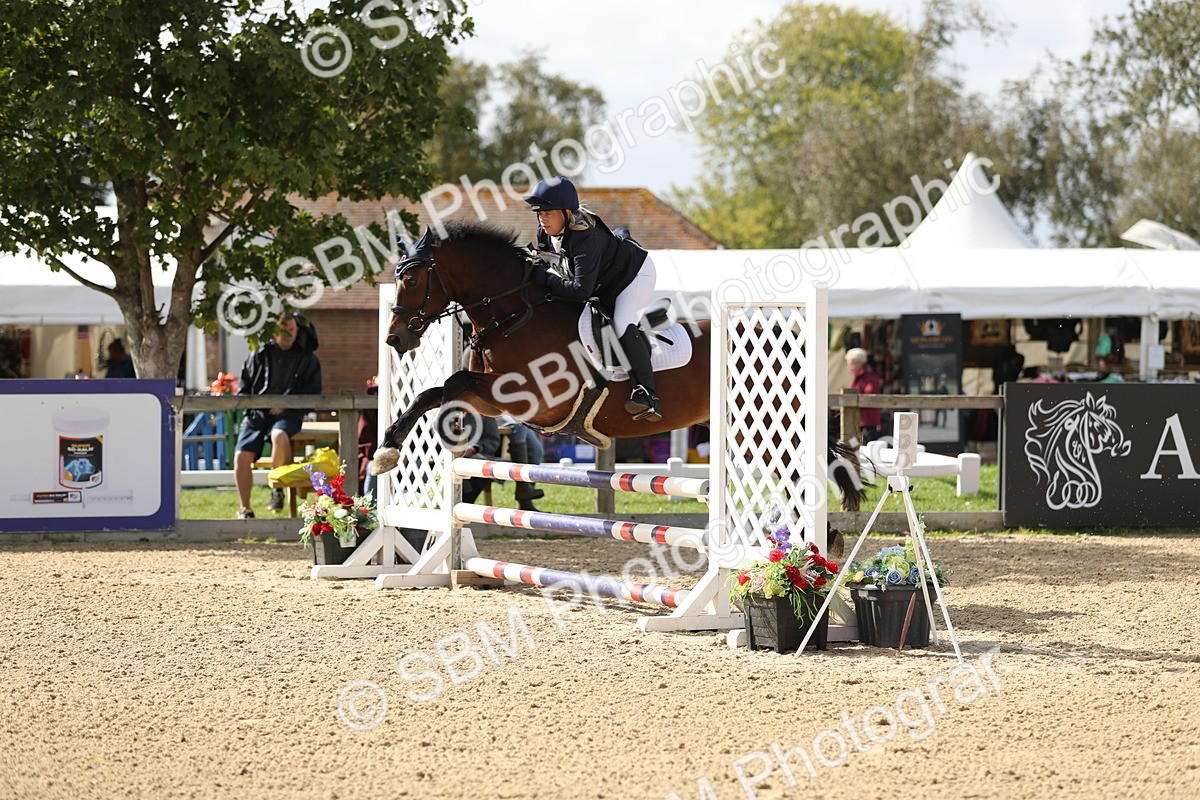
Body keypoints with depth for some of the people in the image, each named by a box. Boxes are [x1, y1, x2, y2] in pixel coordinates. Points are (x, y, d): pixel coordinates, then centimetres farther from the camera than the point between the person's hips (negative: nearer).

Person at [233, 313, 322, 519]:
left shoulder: (307, 360, 11)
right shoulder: (260, 355, 13)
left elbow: (312, 395, 8)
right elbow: (244, 388, 18)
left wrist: (286, 405, -6)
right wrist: (250, 410, 0)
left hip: (288, 415, -2)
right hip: (257, 413, 2)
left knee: (279, 436, -39)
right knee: (241, 456, -21)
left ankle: (278, 487, -18)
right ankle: (245, 509, -8)